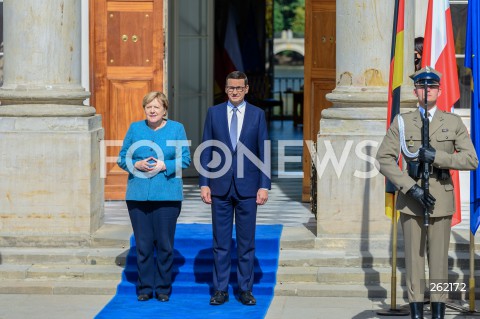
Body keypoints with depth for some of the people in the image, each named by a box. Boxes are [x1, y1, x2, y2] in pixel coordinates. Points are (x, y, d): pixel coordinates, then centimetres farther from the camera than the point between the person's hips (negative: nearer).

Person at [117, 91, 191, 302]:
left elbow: (185, 159, 2)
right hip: (138, 195, 2)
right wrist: (137, 165, -9)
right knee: (143, 244, 3)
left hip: (167, 195, -1)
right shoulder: (135, 128, 10)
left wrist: (164, 166, -13)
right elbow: (122, 158, 11)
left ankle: (163, 288, 11)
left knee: (165, 244, 0)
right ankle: (145, 287, 13)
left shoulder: (176, 129, 6)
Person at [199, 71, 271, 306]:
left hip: (247, 187, 0)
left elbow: (264, 152, 2)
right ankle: (220, 289, 10)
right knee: (221, 241, 4)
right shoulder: (214, 113, 5)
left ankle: (245, 289, 11)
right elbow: (206, 151, 5)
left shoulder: (257, 115, 3)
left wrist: (264, 186, -5)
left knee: (247, 241, 4)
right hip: (220, 186, 1)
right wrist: (204, 183, -2)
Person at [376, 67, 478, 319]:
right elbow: (384, 159, -3)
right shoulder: (402, 122, 5)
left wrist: (437, 156, -14)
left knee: (439, 259, 1)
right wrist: (411, 189, -13)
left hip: (441, 201, 0)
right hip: (411, 201, 0)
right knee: (413, 259, 0)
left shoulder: (453, 123, 7)